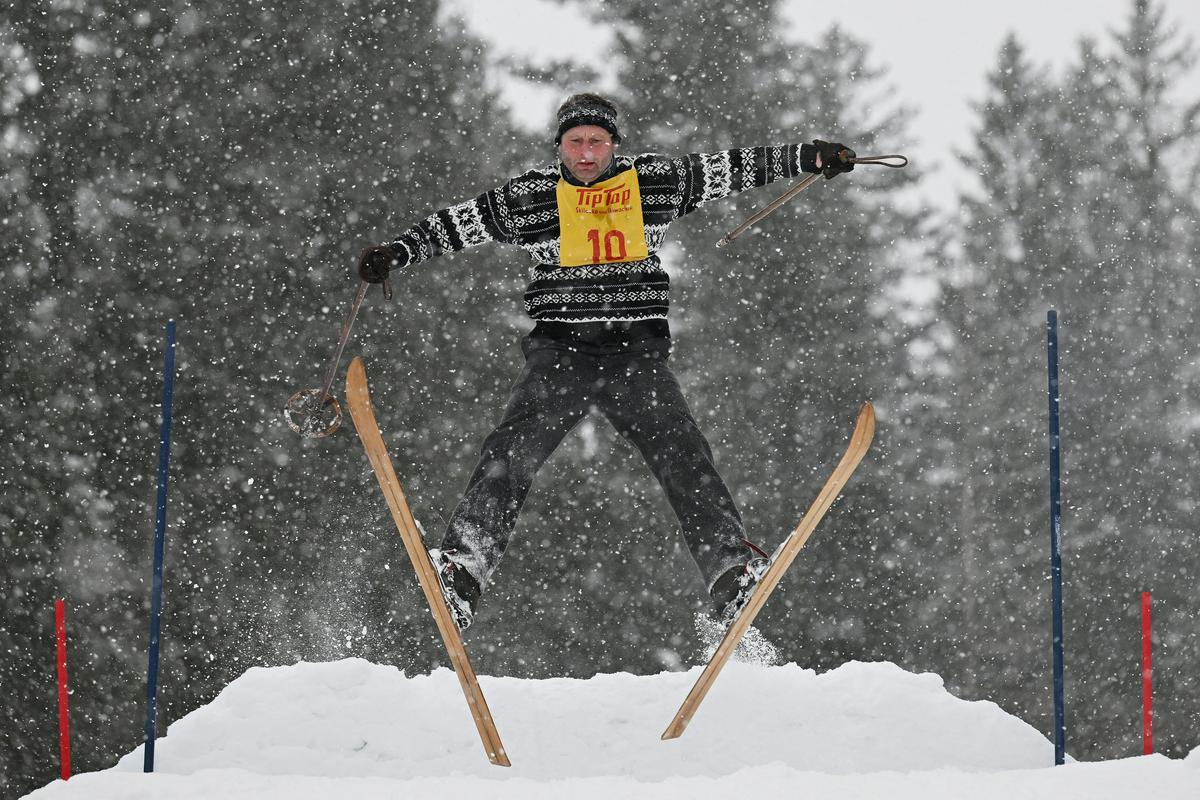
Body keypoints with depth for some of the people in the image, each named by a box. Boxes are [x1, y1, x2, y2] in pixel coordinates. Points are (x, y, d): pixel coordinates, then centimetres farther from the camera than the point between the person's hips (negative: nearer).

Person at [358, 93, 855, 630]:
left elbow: (734, 168, 16)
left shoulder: (656, 181, 10)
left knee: (682, 456, -14)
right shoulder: (529, 196, 8)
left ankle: (731, 572, -18)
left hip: (637, 353, 1)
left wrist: (812, 157, 14)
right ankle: (461, 570, -26)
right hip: (559, 353, -1)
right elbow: (455, 225, 13)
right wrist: (396, 254, 2)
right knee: (512, 453, -19)